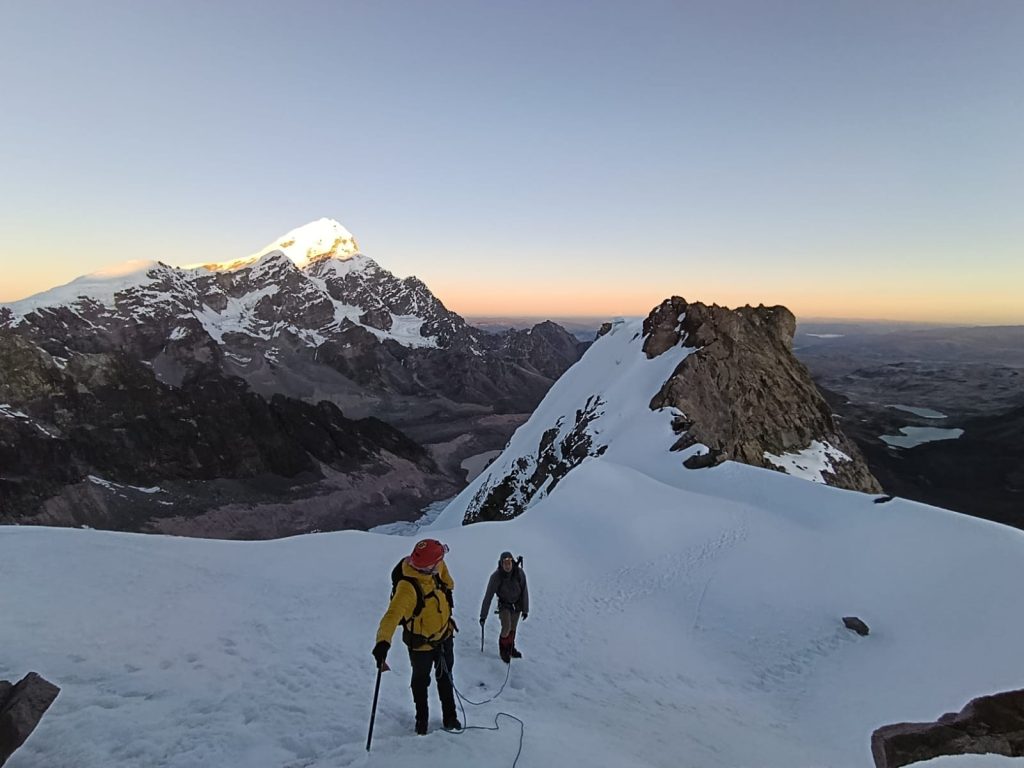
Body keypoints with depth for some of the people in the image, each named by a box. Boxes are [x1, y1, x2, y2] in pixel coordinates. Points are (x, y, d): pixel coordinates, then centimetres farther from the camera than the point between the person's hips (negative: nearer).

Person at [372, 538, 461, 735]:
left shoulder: (436, 567, -20)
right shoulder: (407, 587, -40)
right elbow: (393, 614, -50)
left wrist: (447, 589, 18)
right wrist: (383, 641, -62)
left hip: (445, 635, 6)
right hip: (421, 643, -6)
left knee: (445, 677, 24)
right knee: (421, 681, 21)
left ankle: (449, 716, 44)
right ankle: (422, 719, 46)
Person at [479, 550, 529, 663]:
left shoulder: (519, 573, -26)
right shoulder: (496, 576, -29)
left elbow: (524, 591, -12)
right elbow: (488, 597, -23)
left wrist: (525, 609, -5)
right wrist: (483, 615, -20)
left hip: (517, 603, 2)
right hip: (504, 603, -2)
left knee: (513, 628, 12)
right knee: (506, 627, -15)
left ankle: (511, 648, 38)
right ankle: (503, 649, 11)